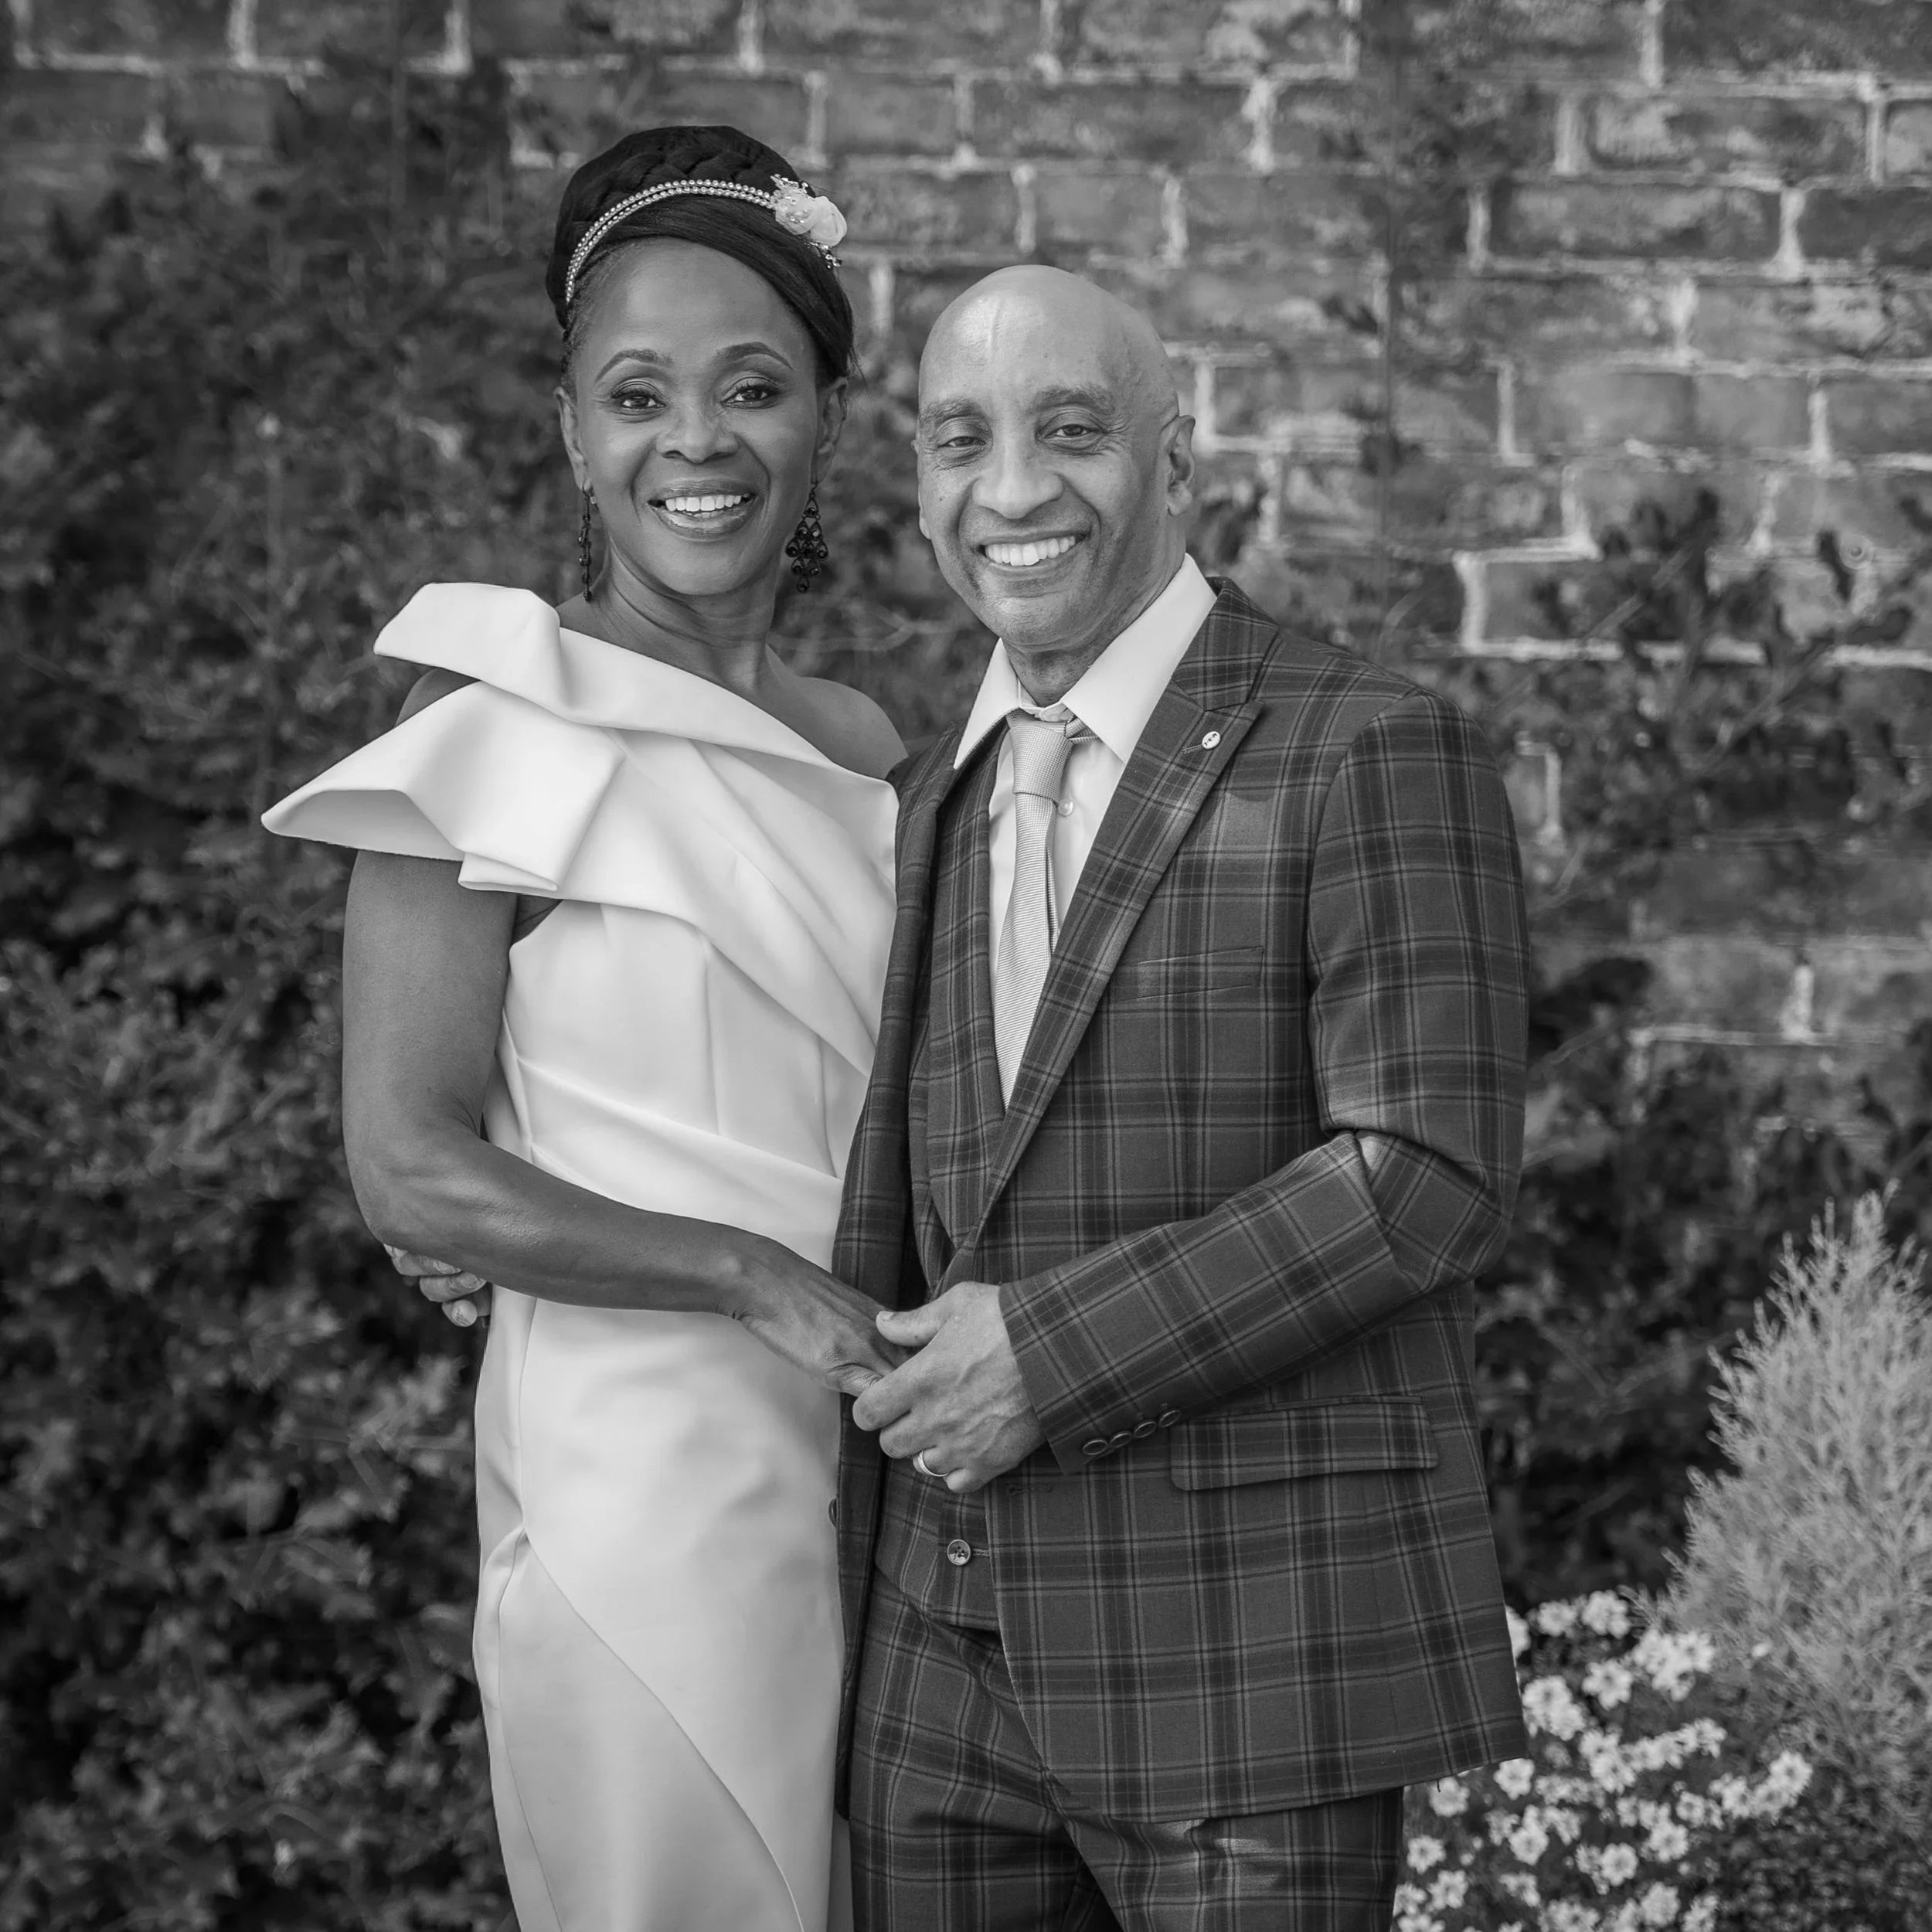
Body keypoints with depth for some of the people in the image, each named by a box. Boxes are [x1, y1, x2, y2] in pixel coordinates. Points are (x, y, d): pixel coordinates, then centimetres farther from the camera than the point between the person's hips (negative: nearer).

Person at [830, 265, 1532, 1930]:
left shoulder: (1376, 758, -6)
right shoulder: (933, 808, 15)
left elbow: (1434, 1178, -15)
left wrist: (1057, 1351, -16)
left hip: (1253, 1662, -6)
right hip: (955, 1668, 6)